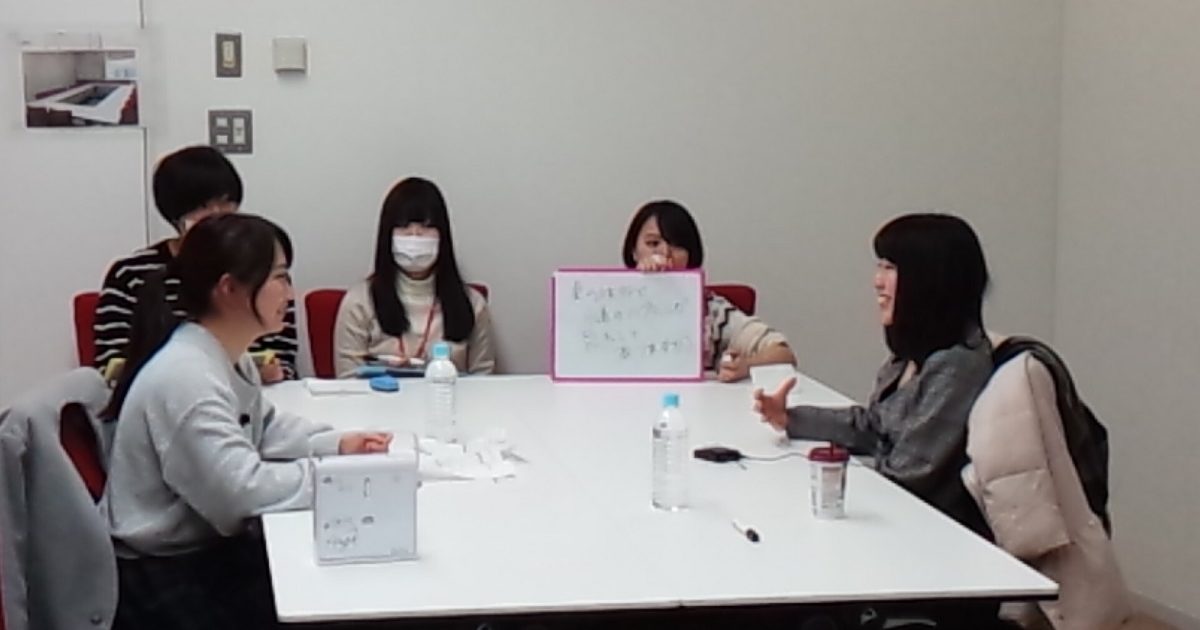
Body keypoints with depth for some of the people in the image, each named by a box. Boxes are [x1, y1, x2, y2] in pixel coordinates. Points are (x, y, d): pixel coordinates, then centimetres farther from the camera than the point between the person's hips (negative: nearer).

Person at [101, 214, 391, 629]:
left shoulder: (228, 355, 3)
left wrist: (336, 444, 1)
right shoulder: (185, 377, -27)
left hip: (207, 546, 9)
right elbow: (240, 489, -32)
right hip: (160, 578, -9)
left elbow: (263, 427, 17)